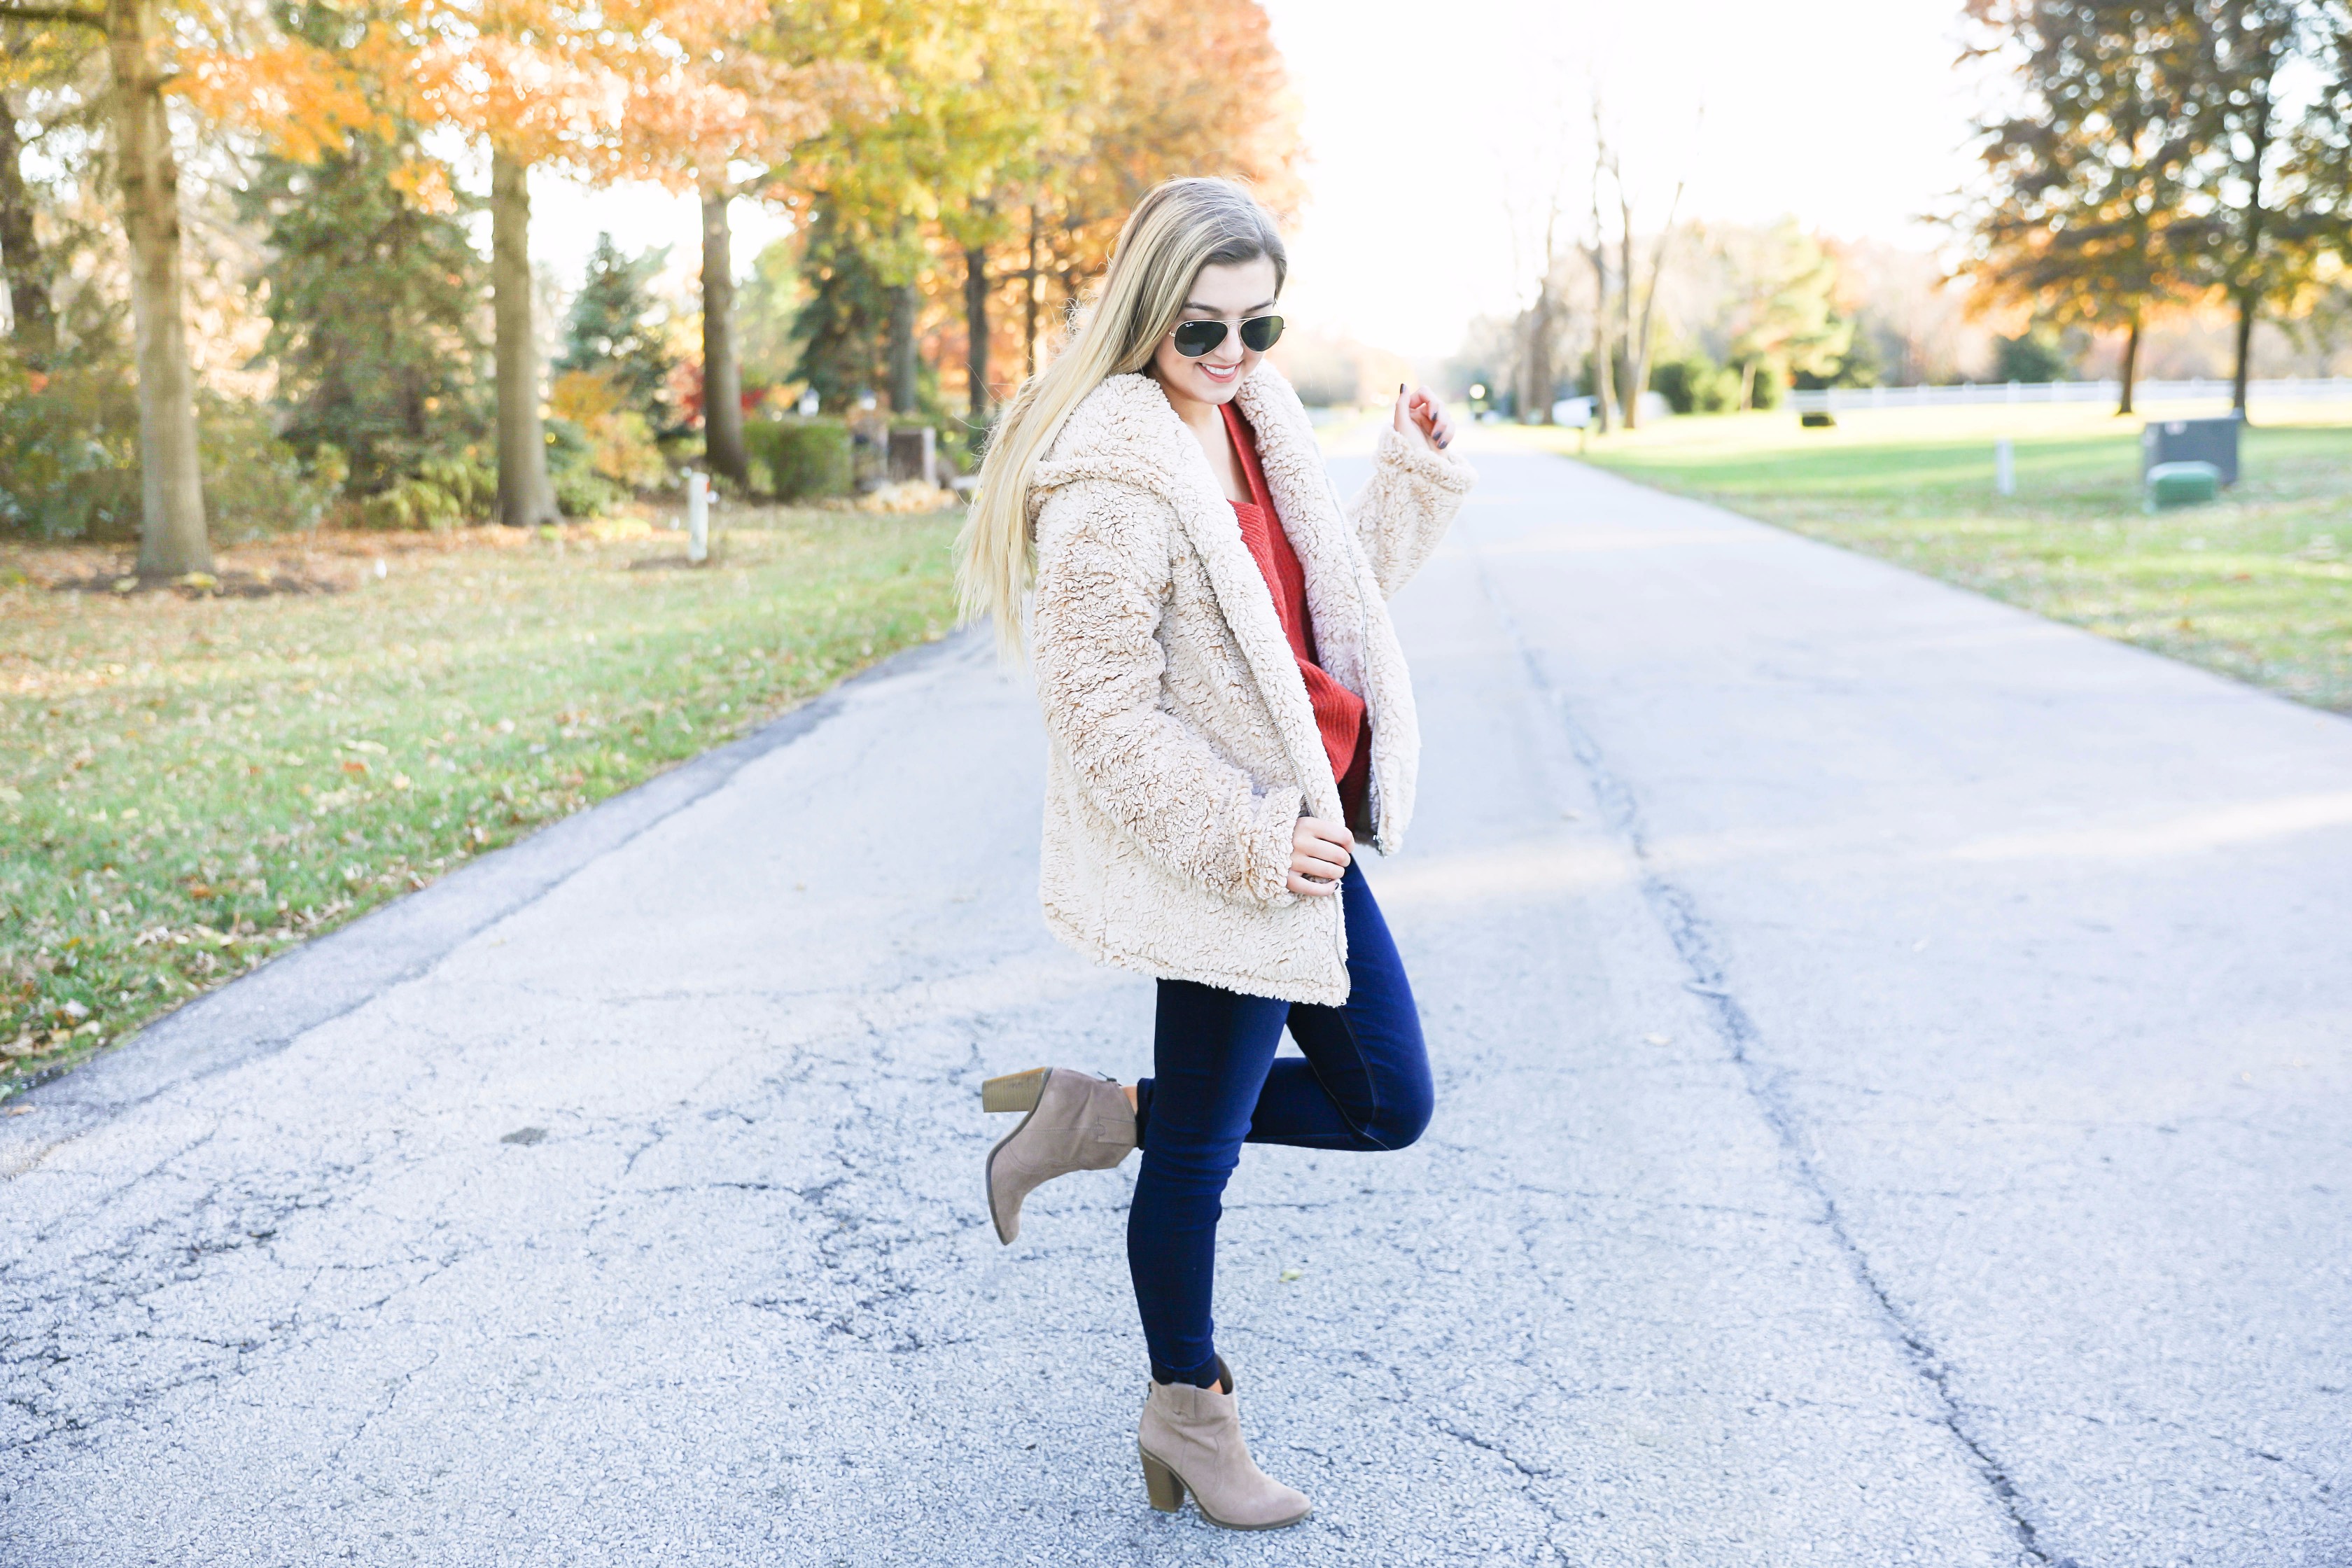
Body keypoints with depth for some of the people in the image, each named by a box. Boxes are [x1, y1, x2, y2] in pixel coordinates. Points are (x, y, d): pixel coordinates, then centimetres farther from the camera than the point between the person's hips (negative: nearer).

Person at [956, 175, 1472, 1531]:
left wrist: (1419, 476, 9)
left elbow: (1342, 591, 21)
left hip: (1305, 835, 9)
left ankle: (1101, 1116, 24)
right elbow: (1105, 715, -21)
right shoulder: (1115, 476, -19)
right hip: (1220, 862, -9)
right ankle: (1188, 1412, 33)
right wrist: (1252, 839, -20)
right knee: (1203, 1150, 9)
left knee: (1387, 1102, 16)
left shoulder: (1259, 420, 9)